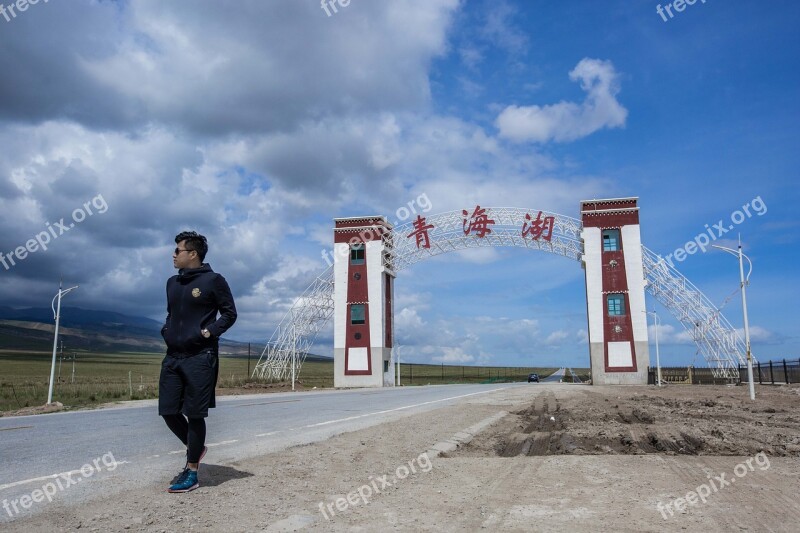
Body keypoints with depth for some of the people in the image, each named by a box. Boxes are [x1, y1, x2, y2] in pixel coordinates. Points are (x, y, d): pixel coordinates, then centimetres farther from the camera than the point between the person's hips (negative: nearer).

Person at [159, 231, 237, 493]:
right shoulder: (172, 283, 14)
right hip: (173, 356, 7)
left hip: (200, 357, -7)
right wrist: (165, 330, 7)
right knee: (169, 411, 8)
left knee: (194, 414, -1)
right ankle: (195, 448, 33)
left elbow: (229, 313, -3)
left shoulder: (213, 280, -6)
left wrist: (209, 332, -14)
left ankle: (192, 473, 11)